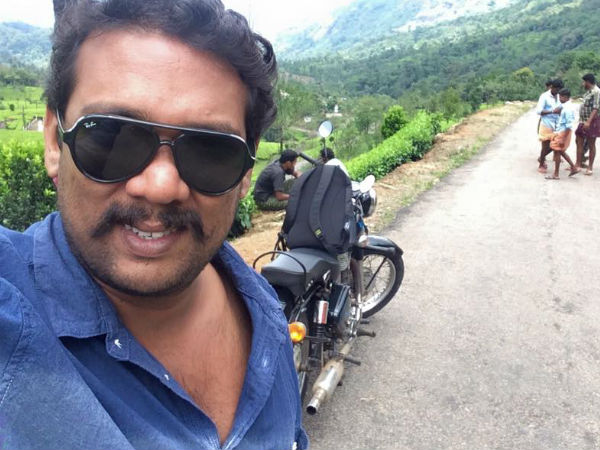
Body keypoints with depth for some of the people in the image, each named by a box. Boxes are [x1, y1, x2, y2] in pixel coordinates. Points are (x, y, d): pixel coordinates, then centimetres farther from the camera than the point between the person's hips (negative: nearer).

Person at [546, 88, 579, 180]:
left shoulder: (567, 108, -21)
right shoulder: (566, 106, 9)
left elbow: (569, 125, -23)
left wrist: (563, 139, -23)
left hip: (563, 133, -10)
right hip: (560, 132, 10)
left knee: (557, 152, 0)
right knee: (561, 151, 19)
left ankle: (556, 174, 9)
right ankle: (574, 168, 26)